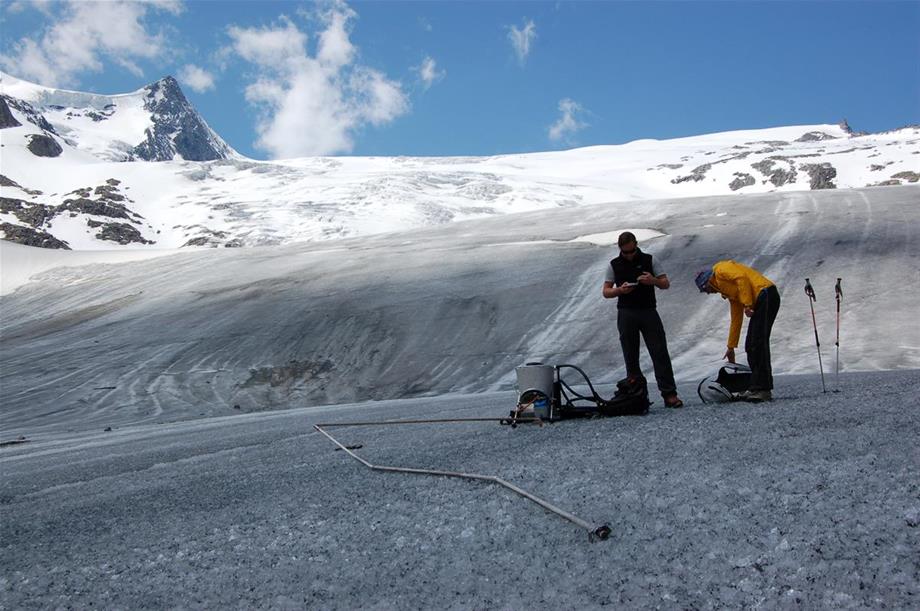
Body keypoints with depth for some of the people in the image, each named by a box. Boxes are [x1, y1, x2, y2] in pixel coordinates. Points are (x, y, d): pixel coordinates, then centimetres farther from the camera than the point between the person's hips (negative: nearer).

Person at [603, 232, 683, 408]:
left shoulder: (649, 260, 7)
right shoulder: (614, 265, 8)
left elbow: (666, 283, 7)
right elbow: (606, 292, 7)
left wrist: (653, 281, -15)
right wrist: (620, 290, -14)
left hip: (648, 311, 0)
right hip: (626, 314, 1)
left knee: (660, 352, -8)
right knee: (631, 357, 3)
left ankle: (669, 394, -8)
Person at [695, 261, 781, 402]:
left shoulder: (721, 269, 5)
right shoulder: (729, 292, 27)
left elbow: (741, 278, -15)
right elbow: (736, 320, 29)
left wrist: (747, 304, -17)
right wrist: (731, 347, 33)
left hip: (765, 295, -10)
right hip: (761, 301, 10)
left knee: (758, 344, -12)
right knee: (751, 346, 9)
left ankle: (763, 389, -13)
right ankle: (757, 388, 11)